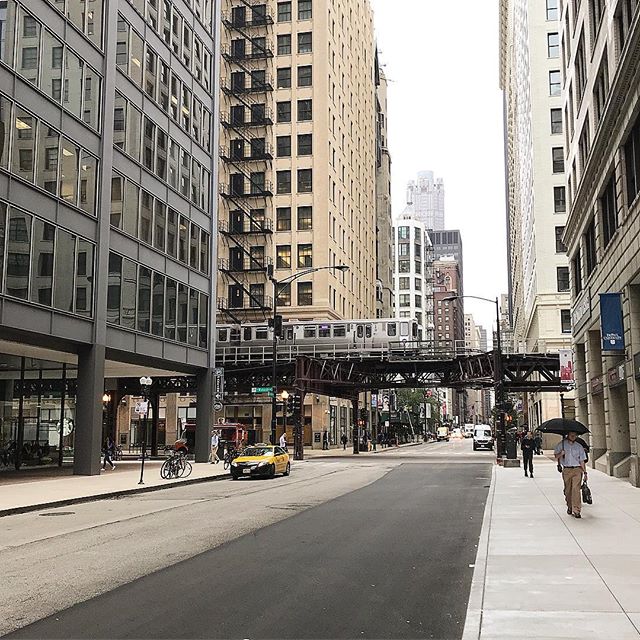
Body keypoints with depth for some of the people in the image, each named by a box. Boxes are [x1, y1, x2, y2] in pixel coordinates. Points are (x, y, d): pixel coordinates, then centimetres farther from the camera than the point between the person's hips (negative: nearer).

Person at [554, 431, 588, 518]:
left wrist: (585, 472, 3)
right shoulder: (562, 444, 5)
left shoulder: (579, 446, 8)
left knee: (576, 489, -12)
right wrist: (561, 454, -12)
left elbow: (582, 461, 10)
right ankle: (569, 507, 28)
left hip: (577, 469, -1)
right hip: (566, 470, 1)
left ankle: (576, 510, -14)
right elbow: (556, 456, 9)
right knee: (568, 490, 7)